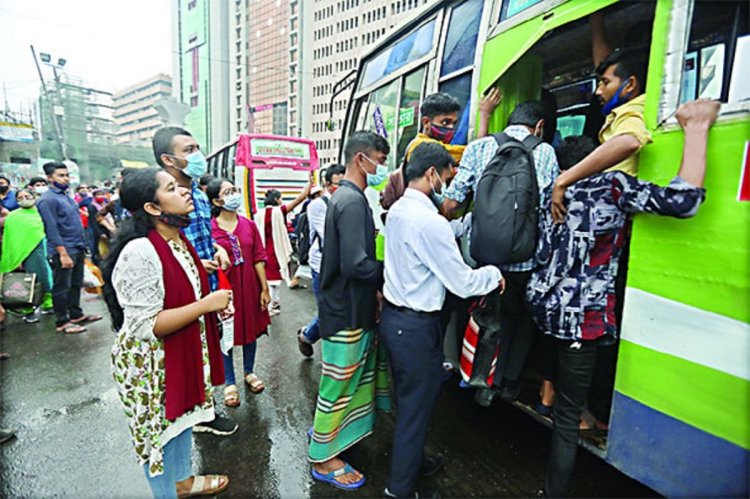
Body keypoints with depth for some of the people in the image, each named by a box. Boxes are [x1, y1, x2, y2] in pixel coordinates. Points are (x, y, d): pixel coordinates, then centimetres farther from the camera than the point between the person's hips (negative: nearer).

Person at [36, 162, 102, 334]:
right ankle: (62, 322, 11)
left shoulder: (66, 196, 14)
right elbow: (52, 229, -19)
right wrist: (63, 254, -22)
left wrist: (82, 245, 17)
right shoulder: (47, 199, -13)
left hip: (78, 248, 9)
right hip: (63, 250, -8)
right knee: (62, 288, 2)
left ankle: (76, 314, 27)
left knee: (76, 284, 16)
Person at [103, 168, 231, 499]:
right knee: (159, 430, 14)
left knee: (181, 416, 25)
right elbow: (147, 325, -28)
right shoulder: (140, 253, -27)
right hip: (150, 364, -9)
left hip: (185, 353, 9)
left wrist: (214, 304, 1)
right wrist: (206, 305, -26)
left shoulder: (179, 241, 2)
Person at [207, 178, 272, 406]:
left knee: (252, 330, 15)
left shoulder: (249, 225, 1)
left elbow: (259, 258, 0)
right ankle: (230, 383, 28)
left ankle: (249, 372, 37)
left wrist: (265, 288, -1)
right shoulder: (209, 228, -10)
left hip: (249, 287, 4)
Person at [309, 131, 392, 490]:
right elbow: (356, 265, -28)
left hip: (350, 305, 10)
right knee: (339, 383, 6)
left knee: (347, 378, 24)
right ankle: (324, 459, 26)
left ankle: (326, 430, 45)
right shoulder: (352, 201, -21)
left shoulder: (347, 196, 11)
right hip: (348, 309, -10)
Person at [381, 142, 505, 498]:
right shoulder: (431, 223, -23)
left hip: (393, 317, 9)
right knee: (416, 408, 10)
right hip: (416, 327, -9)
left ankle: (410, 461, 48)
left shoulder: (397, 210, 5)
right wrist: (494, 274, -1)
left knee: (407, 400, 26)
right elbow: (462, 284, -18)